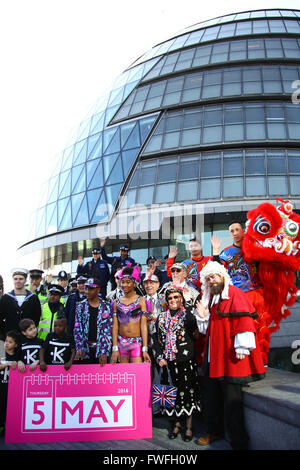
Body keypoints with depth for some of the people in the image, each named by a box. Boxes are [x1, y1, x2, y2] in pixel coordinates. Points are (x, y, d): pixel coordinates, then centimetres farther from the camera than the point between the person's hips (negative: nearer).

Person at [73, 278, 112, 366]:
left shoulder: (106, 306, 3)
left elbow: (108, 331, -2)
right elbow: (77, 329, 2)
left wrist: (104, 352, -12)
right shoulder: (80, 306, 7)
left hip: (101, 348, -1)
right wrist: (79, 348, -12)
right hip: (85, 350, 1)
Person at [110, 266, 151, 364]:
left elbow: (143, 325, -3)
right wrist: (115, 348, -4)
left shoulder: (141, 300, 2)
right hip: (121, 343, 2)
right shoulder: (116, 302, 8)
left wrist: (145, 349, -9)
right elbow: (115, 326, 5)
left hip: (137, 342, -2)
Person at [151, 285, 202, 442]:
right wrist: (159, 357, 0)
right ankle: (177, 423, 20)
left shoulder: (187, 314, 0)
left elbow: (193, 324, -24)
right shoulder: (162, 317, 11)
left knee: (187, 389, -1)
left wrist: (183, 307, -22)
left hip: (186, 358, -3)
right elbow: (156, 338, 11)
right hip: (169, 360, 3)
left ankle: (189, 426, 9)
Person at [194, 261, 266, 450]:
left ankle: (239, 441, 7)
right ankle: (215, 431, 32)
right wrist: (203, 317, 3)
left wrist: (242, 347, -23)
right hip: (214, 356, 8)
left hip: (231, 356, -8)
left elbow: (244, 320, -18)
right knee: (212, 395, 16)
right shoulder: (211, 298, 16)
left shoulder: (234, 294, -9)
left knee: (232, 400, -4)